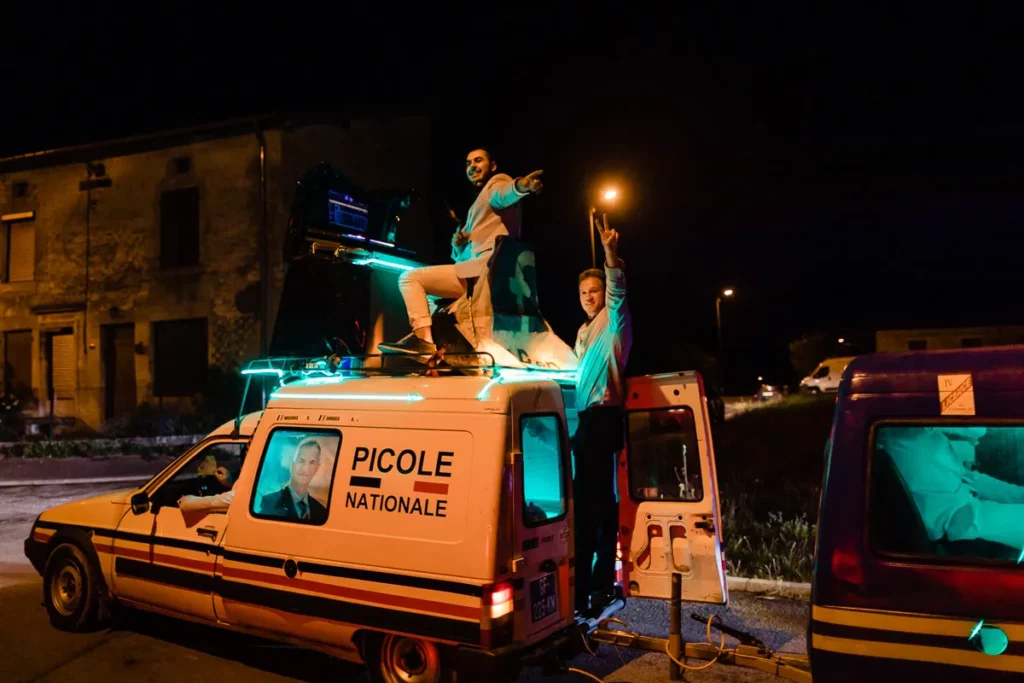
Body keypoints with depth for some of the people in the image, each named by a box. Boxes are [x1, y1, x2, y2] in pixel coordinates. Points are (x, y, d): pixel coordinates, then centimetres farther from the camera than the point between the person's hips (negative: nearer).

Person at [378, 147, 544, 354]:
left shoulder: (496, 181, 5)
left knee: (410, 278, -12)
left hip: (487, 267, -10)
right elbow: (462, 257, 28)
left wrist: (521, 185, -50)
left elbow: (504, 193, -25)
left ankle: (423, 339, -27)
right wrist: (458, 245, 3)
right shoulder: (478, 208, 32)